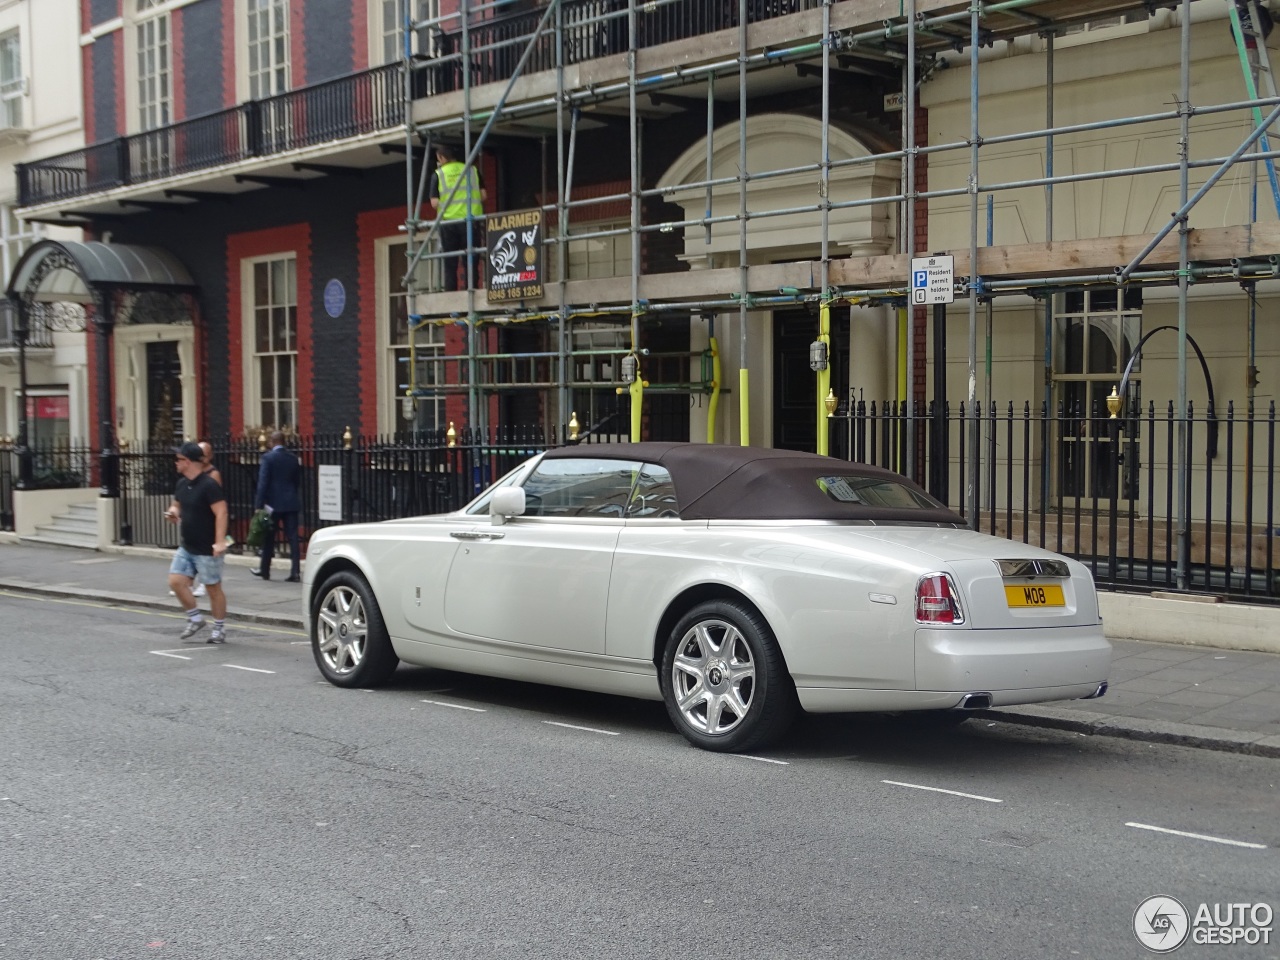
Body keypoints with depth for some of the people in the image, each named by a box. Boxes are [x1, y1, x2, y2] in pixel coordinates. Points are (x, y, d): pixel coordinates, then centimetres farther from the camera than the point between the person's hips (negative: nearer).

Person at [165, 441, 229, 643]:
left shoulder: (208, 485, -18)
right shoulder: (181, 484, 7)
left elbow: (221, 513, -23)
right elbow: (176, 505, 23)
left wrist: (220, 542, -30)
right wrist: (172, 513, -3)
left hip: (206, 549, -8)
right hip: (186, 547, 8)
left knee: (213, 588, 2)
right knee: (176, 581, 0)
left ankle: (219, 629, 14)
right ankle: (195, 619, 16)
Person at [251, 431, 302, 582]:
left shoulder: (268, 457, -9)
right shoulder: (293, 458, 6)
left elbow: (263, 482, -12)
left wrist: (259, 505, -11)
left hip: (274, 503, -3)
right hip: (291, 503, 4)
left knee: (268, 538, 9)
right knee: (293, 537, 1)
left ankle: (264, 570, 20)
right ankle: (295, 572, -5)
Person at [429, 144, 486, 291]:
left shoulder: (438, 174, 2)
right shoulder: (472, 170, 8)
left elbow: (434, 203, -4)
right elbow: (483, 195, 6)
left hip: (448, 221, -1)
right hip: (471, 220, 1)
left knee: (450, 265, 4)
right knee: (471, 263, 4)